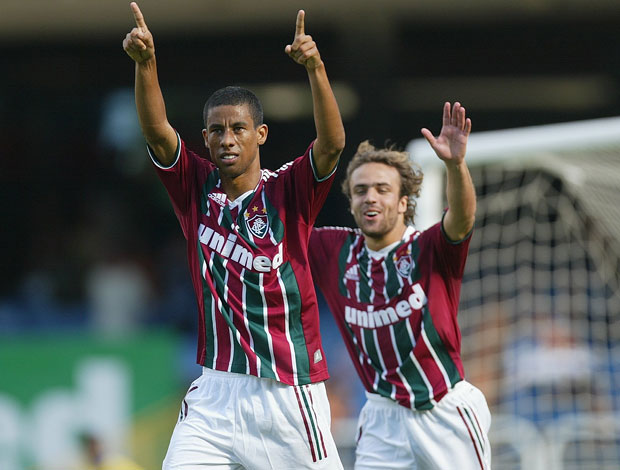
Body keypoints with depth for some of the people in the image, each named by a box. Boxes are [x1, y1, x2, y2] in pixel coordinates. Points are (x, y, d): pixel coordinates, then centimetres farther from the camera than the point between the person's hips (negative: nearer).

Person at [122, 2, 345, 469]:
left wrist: (315, 68, -36)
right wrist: (145, 63, -26)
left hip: (289, 392, -2)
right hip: (215, 393, 2)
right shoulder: (197, 188, 5)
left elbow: (332, 143, -21)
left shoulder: (289, 192, -4)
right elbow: (157, 131, -10)